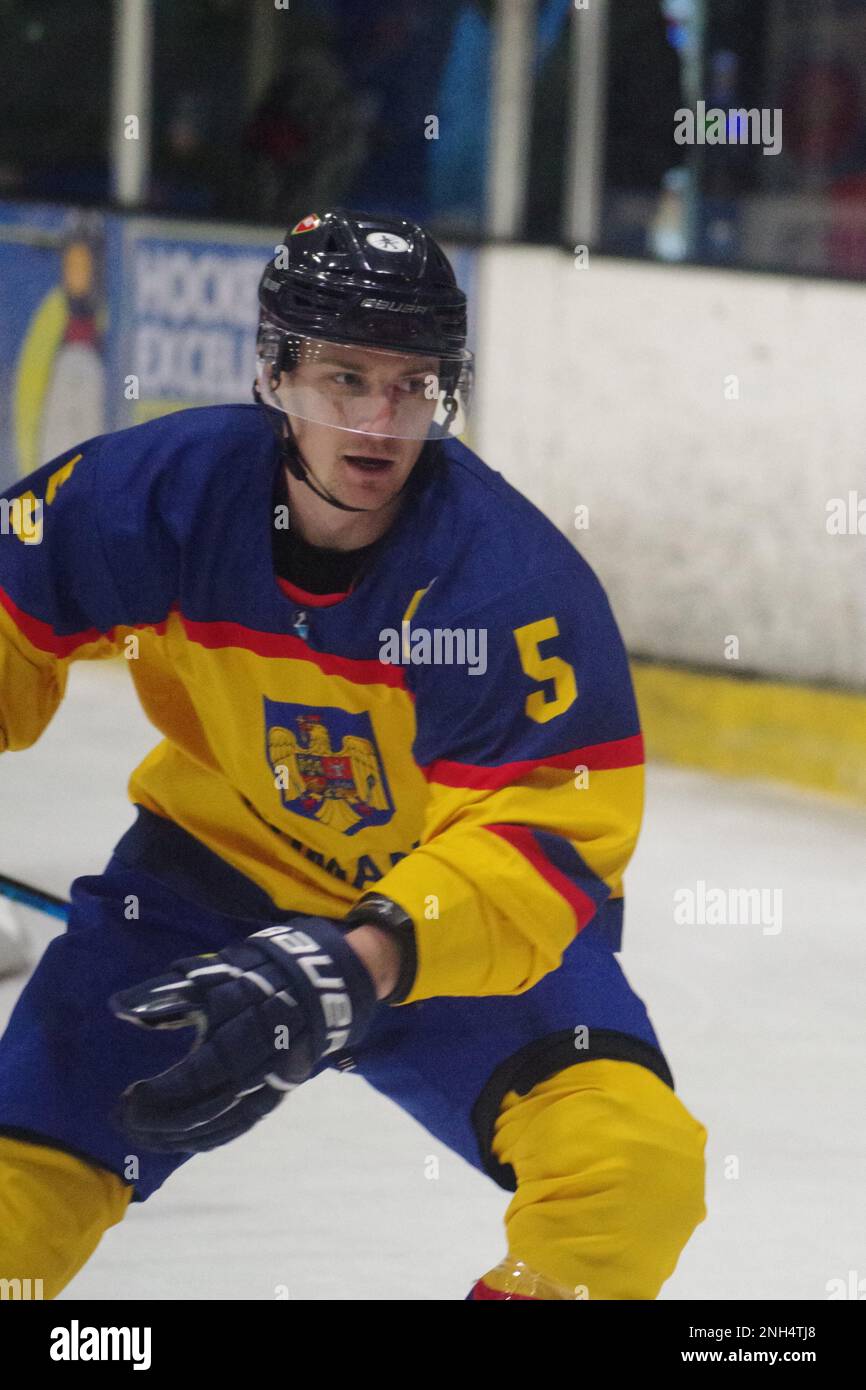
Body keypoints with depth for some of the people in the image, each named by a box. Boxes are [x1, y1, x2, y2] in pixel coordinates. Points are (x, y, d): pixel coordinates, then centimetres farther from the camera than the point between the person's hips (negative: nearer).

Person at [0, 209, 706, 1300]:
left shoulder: (519, 582, -26)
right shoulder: (160, 495, -17)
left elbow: (551, 837, -29)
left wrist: (361, 962, -44)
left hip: (470, 923, -2)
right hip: (215, 873, 2)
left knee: (635, 1165, -23)